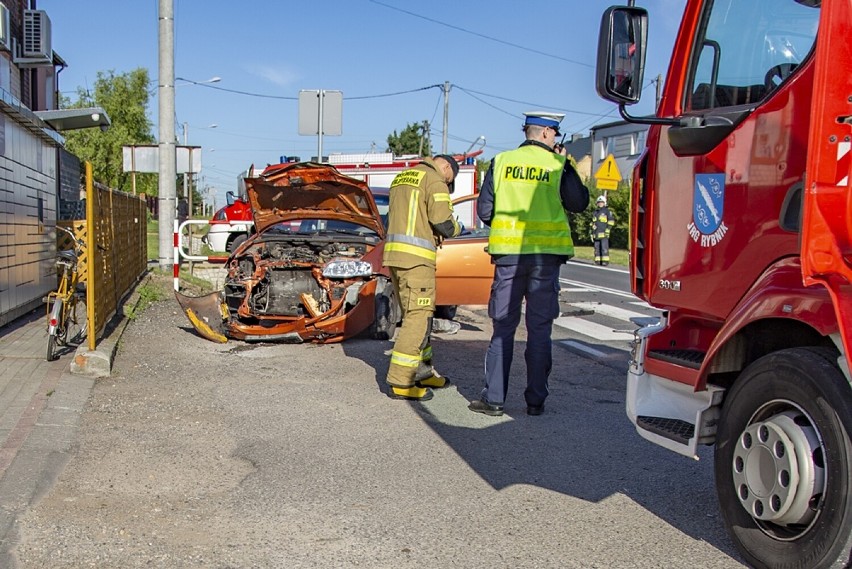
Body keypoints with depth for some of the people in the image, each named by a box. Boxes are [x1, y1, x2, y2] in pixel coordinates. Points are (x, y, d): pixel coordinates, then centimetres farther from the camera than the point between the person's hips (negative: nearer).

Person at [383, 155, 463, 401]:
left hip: (394, 253, 9)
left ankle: (422, 370, 26)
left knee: (415, 314, 17)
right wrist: (456, 228, 9)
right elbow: (442, 222, -13)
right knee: (418, 316, -8)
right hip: (415, 257, -9)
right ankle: (399, 382, -10)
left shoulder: (400, 179, 22)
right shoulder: (434, 181, -6)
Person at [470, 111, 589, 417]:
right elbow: (579, 203, 4)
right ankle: (536, 400, 9)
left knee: (503, 327, 7)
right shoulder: (556, 165, -2)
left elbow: (484, 210, 2)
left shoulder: (501, 162, 4)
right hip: (546, 254, -1)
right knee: (539, 329, 6)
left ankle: (493, 398, 6)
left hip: (508, 253, 1)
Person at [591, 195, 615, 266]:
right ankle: (598, 261, 6)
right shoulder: (595, 213, 20)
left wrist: (607, 229, -12)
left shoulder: (607, 211, 3)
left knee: (604, 248, -11)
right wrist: (592, 234, 18)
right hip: (596, 234, 6)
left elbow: (611, 221, -3)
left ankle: (605, 261, -11)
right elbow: (592, 224, 24)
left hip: (604, 233, -6)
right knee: (597, 248, 3)